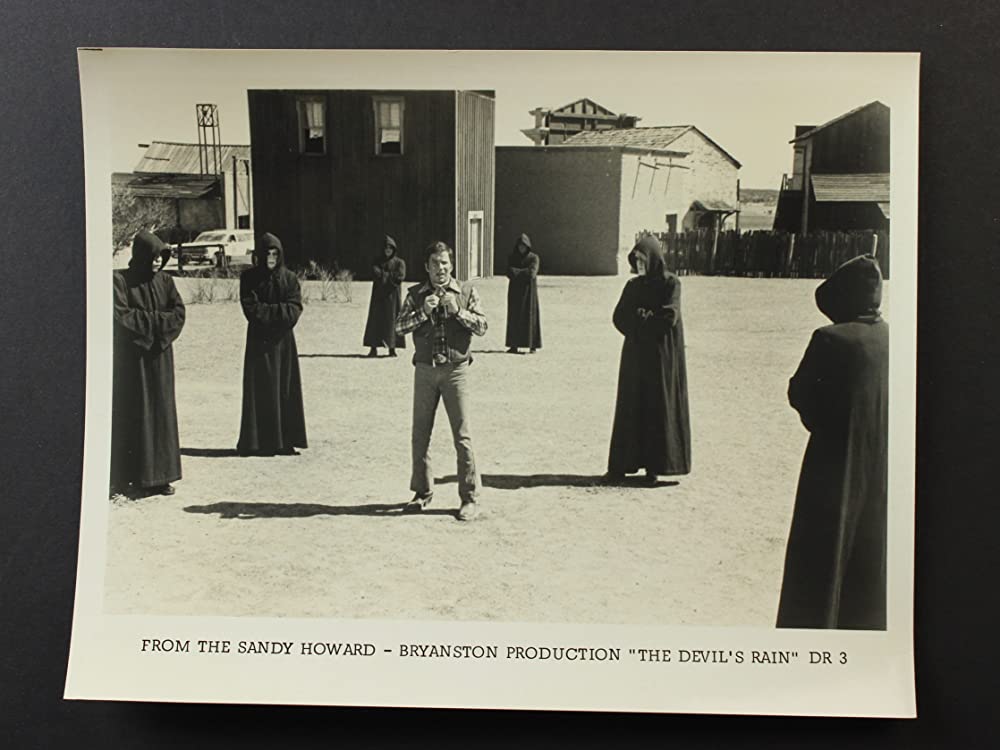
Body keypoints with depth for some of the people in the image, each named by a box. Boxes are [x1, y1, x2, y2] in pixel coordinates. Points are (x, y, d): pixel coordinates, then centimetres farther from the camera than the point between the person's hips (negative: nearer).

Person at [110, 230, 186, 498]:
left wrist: (144, 319, -12)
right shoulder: (120, 280, -4)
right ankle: (129, 478, 2)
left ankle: (159, 476, 10)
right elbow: (121, 316, -14)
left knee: (161, 412, 4)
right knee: (131, 414, -3)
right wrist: (157, 319, -10)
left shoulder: (164, 281, 9)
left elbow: (179, 313, -1)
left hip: (159, 357, 5)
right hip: (130, 358, -4)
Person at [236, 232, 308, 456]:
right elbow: (251, 310, -10)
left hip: (283, 341, 2)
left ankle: (284, 440, 7)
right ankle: (258, 442, 3)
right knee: (259, 391, -1)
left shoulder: (289, 278, 4)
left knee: (286, 390, 2)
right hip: (258, 341, -2)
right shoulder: (248, 278, 1)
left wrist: (265, 311, -14)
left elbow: (294, 311, -6)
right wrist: (279, 311, -13)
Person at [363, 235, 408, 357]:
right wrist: (391, 275, -12)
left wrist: (383, 274, -8)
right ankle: (373, 348, -2)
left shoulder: (399, 262, 5)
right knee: (375, 319, -3)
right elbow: (375, 271, -7)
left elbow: (401, 276, -11)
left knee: (392, 319, -4)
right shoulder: (378, 260, 12)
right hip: (379, 294, 2)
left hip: (392, 294, -2)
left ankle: (392, 348, 1)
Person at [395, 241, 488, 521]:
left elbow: (482, 327, -5)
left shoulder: (466, 292, 2)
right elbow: (400, 326, -3)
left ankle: (469, 497, 6)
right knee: (420, 435, 8)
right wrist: (423, 312, -17)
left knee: (462, 436, -2)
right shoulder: (416, 294, 6)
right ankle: (423, 492, 23)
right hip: (425, 370, 2)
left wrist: (457, 310, -16)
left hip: (455, 369, -2)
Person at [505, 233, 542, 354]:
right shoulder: (513, 257, 7)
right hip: (515, 290, 3)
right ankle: (513, 345, 4)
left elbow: (532, 273, -16)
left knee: (530, 316, -3)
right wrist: (524, 273, -17)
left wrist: (517, 272, -12)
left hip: (529, 290, -3)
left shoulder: (534, 257, -2)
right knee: (514, 317, 1)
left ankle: (532, 346, 0)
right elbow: (509, 272, -7)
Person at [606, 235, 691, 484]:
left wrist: (640, 319, -7)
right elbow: (618, 317, 1)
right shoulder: (632, 286, 10)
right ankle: (623, 464, 9)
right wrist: (649, 321, -12)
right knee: (629, 408, 5)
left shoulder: (670, 283, -6)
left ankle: (655, 466, 5)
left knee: (659, 408, -1)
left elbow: (670, 317, -18)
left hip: (661, 356, -5)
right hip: (635, 355, 5)